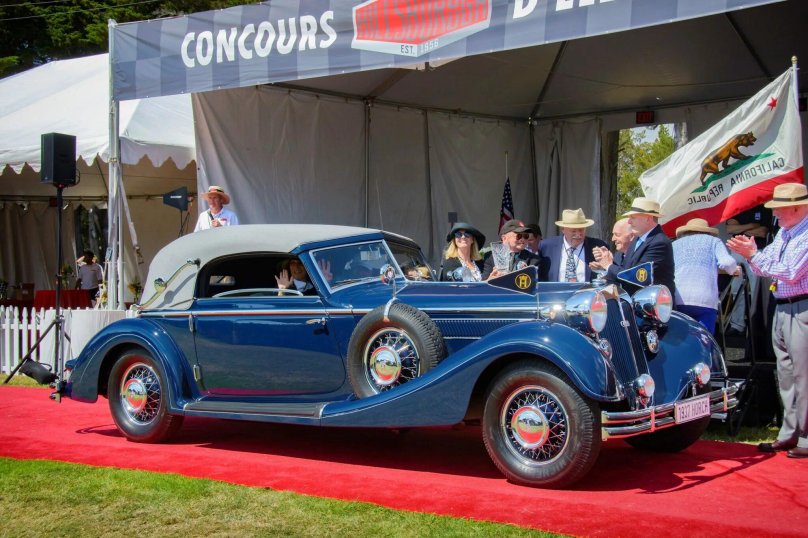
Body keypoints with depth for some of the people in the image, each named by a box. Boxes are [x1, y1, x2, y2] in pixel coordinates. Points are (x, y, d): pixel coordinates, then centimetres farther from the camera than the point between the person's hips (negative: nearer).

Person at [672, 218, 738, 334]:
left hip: (676, 300, 2)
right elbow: (726, 263, 4)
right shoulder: (713, 241, 20)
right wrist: (734, 269, 24)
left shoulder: (674, 244, 28)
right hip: (705, 300, -2)